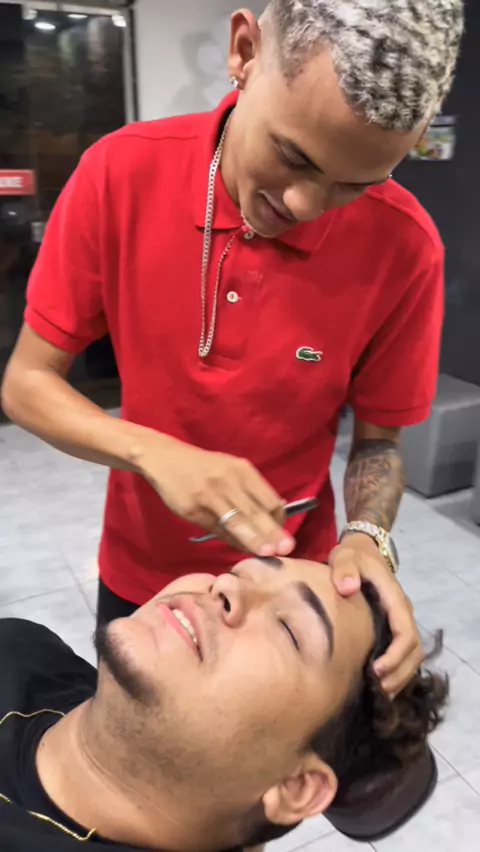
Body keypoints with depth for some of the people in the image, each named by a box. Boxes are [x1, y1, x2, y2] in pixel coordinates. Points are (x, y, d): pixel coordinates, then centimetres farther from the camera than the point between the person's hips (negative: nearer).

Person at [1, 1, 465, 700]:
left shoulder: (404, 247, -20)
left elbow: (378, 439, -7)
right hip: (137, 571, 2)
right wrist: (157, 453, -29)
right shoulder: (122, 172, -19)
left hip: (290, 583, -1)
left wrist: (367, 537, -26)